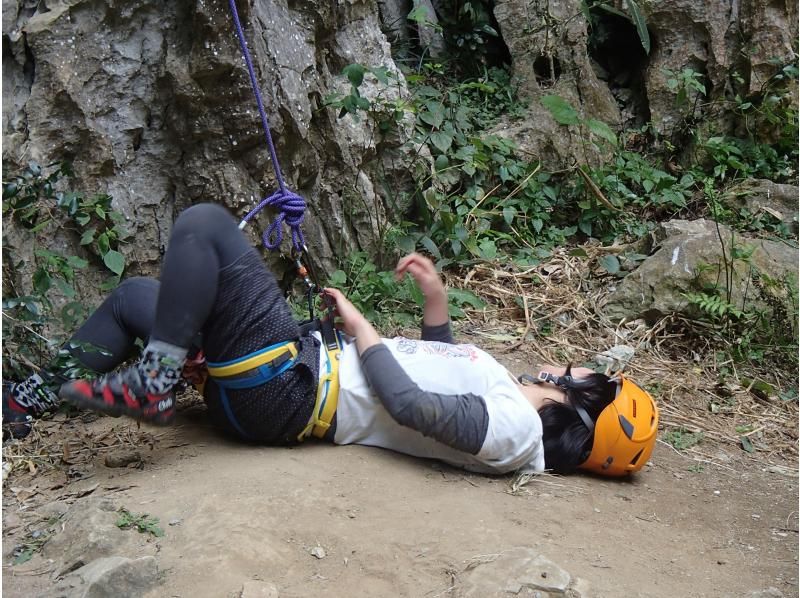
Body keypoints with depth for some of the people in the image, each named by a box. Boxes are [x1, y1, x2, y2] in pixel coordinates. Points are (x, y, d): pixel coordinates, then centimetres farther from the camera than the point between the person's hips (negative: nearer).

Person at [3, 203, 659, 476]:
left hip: (284, 389, -9)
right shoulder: (515, 397, 11)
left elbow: (408, 404, -26)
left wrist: (357, 323, -12)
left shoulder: (511, 427, -18)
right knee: (135, 293, 16)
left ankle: (154, 383, -7)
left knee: (204, 222, -15)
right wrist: (435, 292, 15)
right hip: (317, 352, 9)